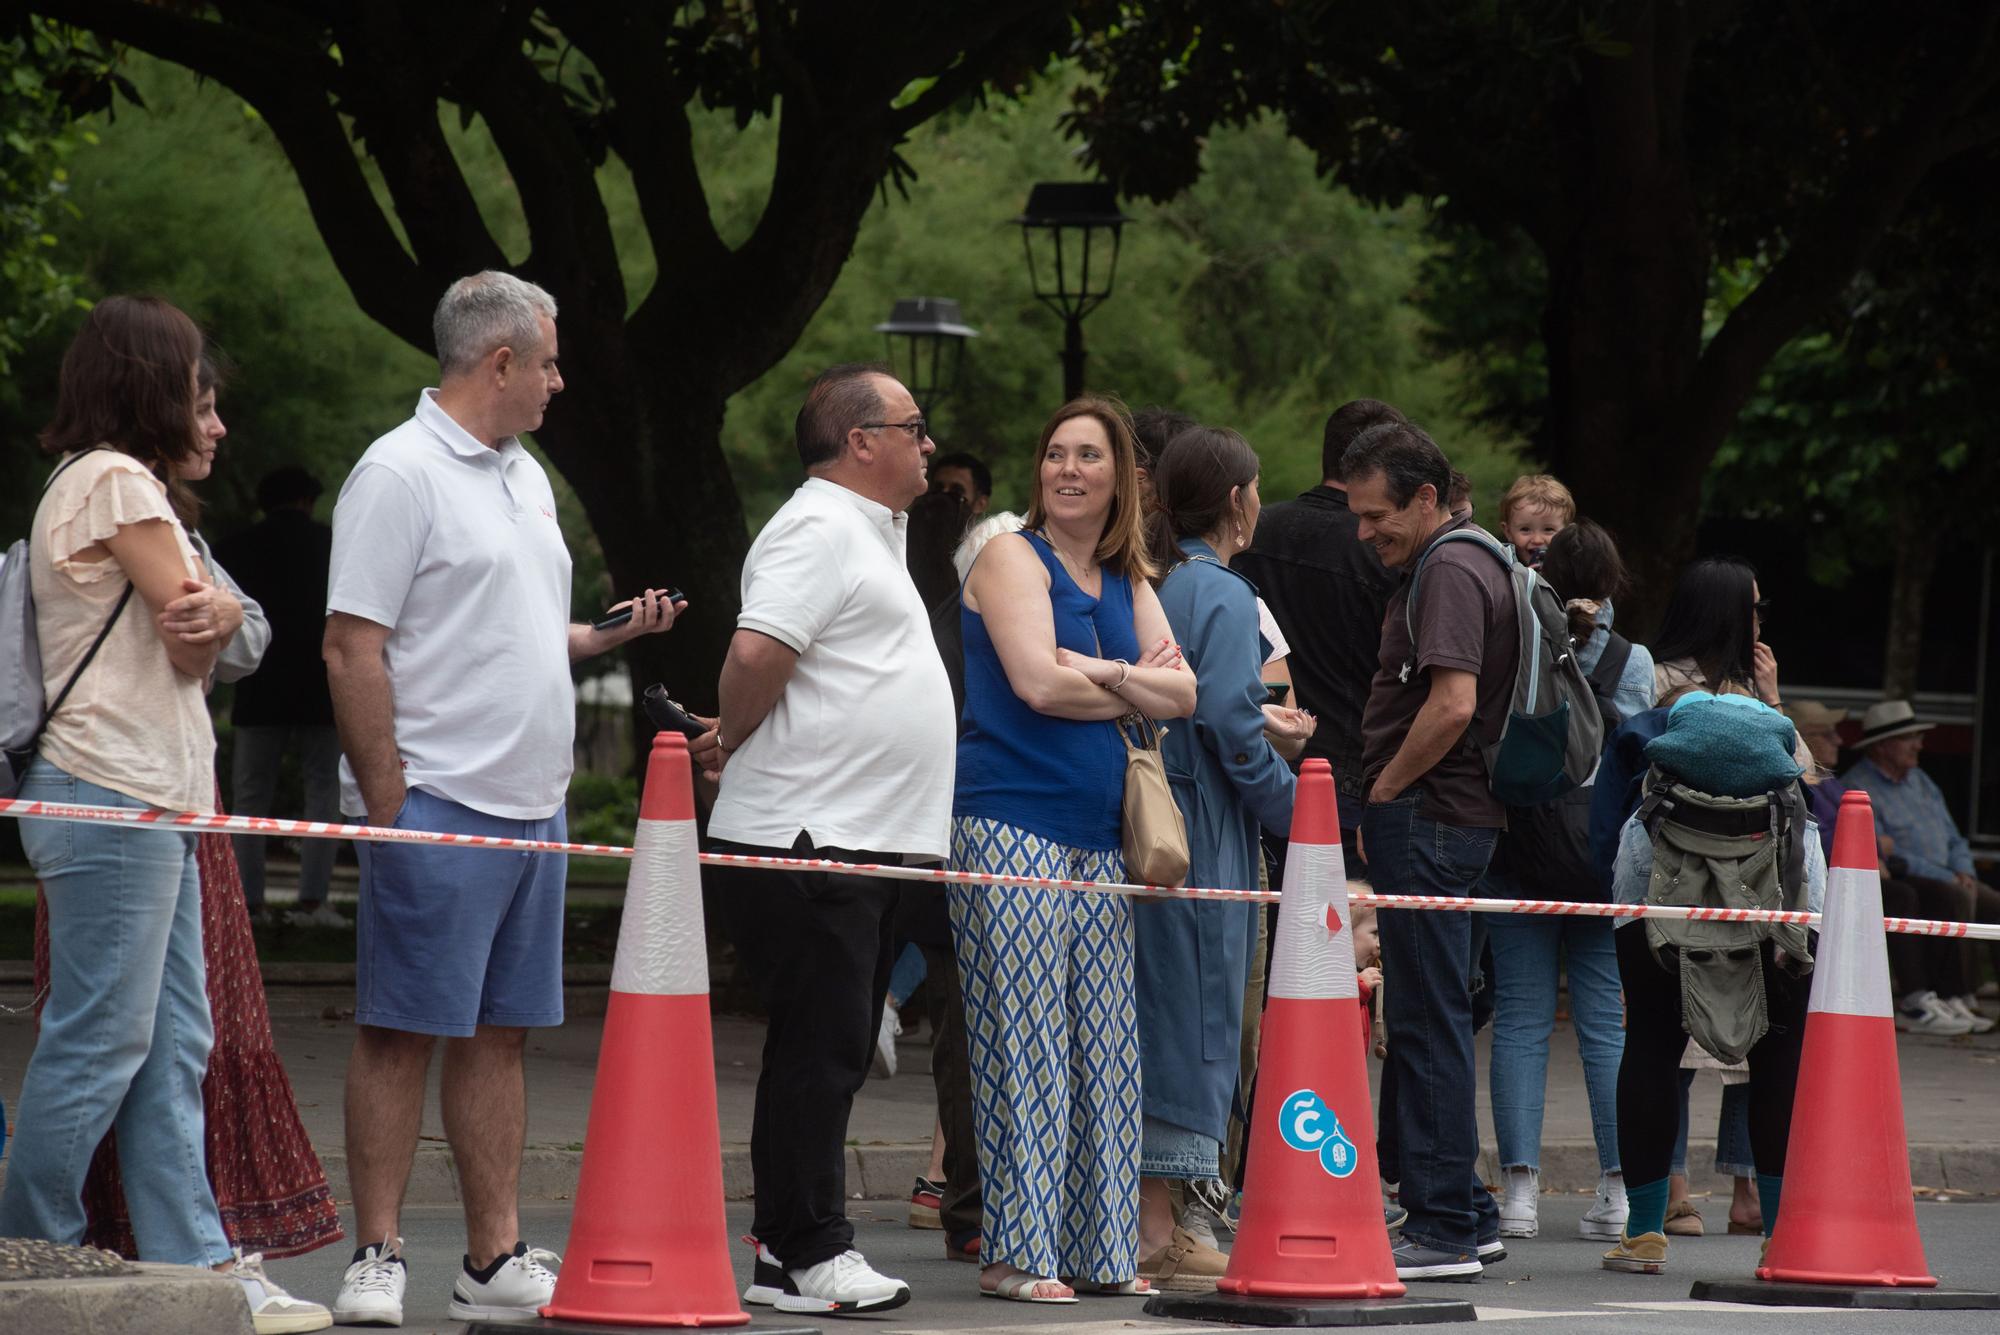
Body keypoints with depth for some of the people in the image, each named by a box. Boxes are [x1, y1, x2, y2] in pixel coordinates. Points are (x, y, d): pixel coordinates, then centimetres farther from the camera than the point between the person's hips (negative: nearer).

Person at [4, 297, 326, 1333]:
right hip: (113, 795, -10)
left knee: (173, 1047, 5)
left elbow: (197, 632, 15)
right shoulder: (117, 482, -9)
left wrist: (210, 612, -7)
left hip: (156, 807, 10)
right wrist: (206, 613, 13)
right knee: (100, 1042, -9)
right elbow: (191, 644, -9)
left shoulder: (123, 485, 24)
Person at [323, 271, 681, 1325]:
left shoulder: (524, 476, 18)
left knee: (498, 1033, 10)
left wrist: (611, 634, 10)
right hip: (437, 804, -8)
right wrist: (386, 803, -18)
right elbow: (352, 650, -14)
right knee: (400, 1031, -5)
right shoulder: (400, 474, -10)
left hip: (531, 803, 9)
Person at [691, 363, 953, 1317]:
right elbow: (756, 651, -24)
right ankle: (804, 1252, -5)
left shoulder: (867, 530, 21)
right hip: (810, 841, -10)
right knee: (818, 1049, -8)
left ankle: (793, 1246, 17)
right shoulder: (819, 529, -13)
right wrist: (733, 740, -9)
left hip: (863, 840, 10)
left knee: (834, 1050, 12)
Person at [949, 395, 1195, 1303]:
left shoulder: (1127, 582, 18)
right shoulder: (1013, 557, -2)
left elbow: (1182, 694, 6)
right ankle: (1016, 1254, -6)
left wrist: (1101, 671, -11)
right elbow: (1036, 682, -14)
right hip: (1010, 827, -7)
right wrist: (1135, 688, 0)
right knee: (1023, 1043, -8)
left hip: (1097, 836, 7)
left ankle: (1099, 1250, 10)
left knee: (1102, 1047, 6)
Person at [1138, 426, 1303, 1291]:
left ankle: (1147, 1226, 14)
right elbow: (1232, 726, -17)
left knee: (1152, 1016, 12)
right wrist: (1298, 816, -7)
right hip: (1201, 833, -8)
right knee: (1193, 1012, -4)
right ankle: (1156, 1234, -5)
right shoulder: (1223, 596, -10)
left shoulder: (1150, 587, 13)